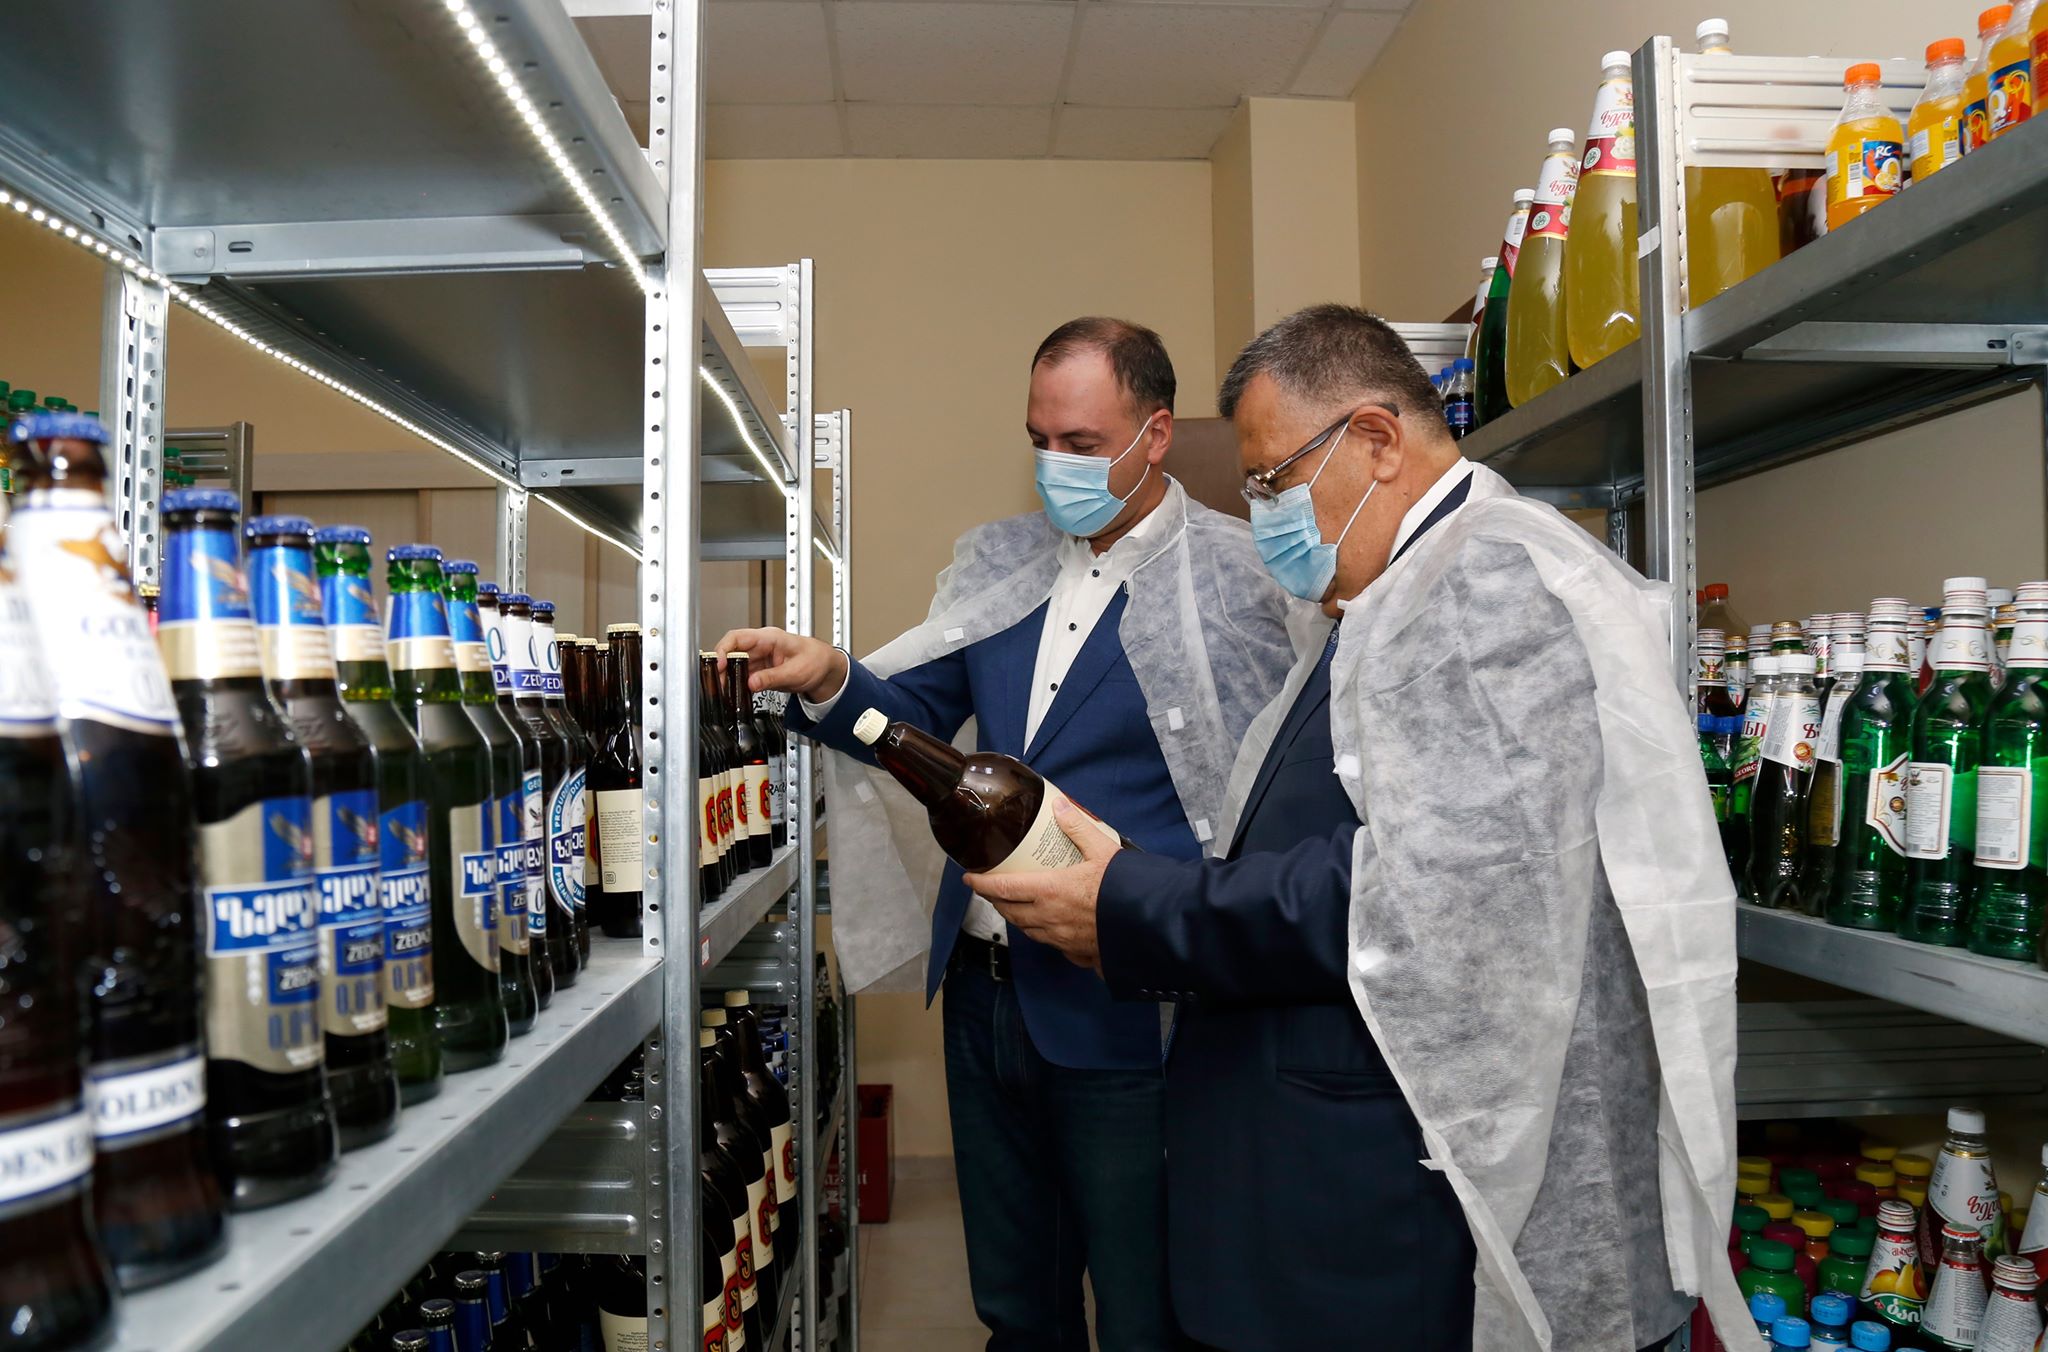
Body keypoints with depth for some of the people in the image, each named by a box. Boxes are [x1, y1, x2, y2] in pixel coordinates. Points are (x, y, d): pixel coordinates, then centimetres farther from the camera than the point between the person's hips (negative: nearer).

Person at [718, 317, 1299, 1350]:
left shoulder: (1239, 576, -11)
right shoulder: (997, 564, 8)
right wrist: (828, 681, -11)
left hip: (1126, 1006, -5)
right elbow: (915, 714, 8)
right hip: (984, 989, 6)